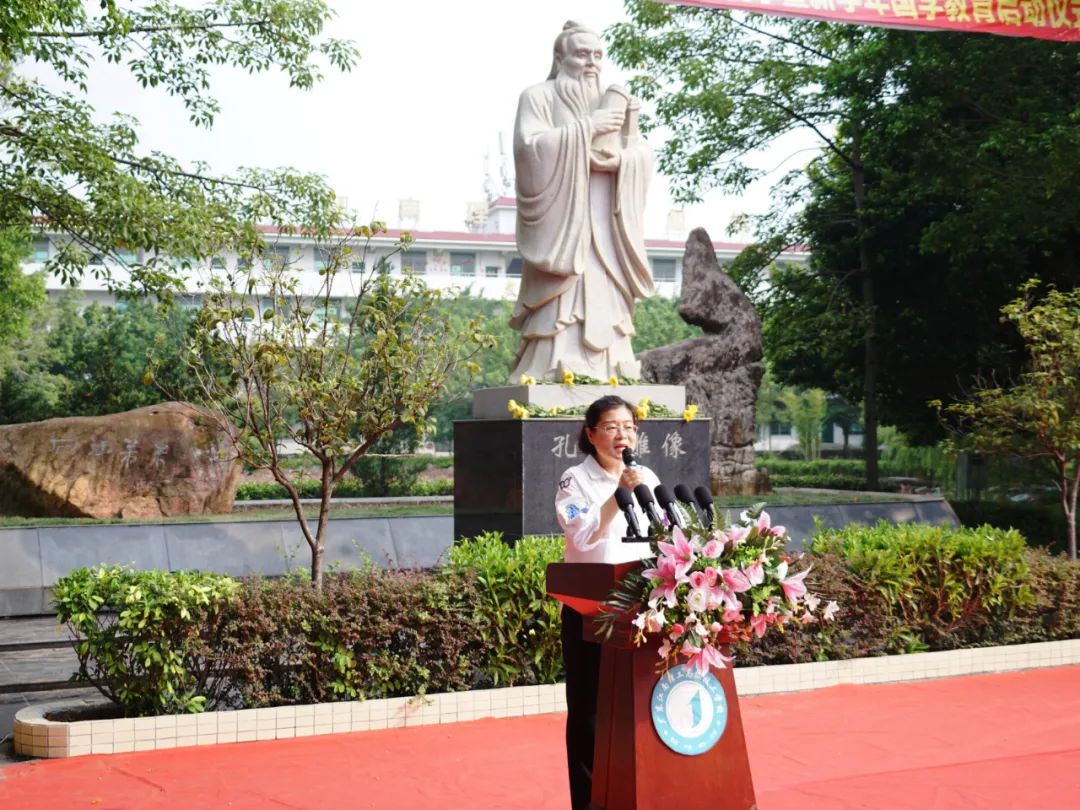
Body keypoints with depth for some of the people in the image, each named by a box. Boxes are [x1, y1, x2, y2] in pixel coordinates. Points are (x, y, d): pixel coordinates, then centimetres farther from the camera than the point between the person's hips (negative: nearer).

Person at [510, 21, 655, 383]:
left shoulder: (610, 103, 20)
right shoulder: (539, 97, 5)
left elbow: (644, 156, 13)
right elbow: (530, 146, -11)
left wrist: (617, 159, -9)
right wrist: (586, 129, -12)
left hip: (605, 232, 5)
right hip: (561, 227, -5)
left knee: (605, 311, -2)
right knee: (561, 316, -15)